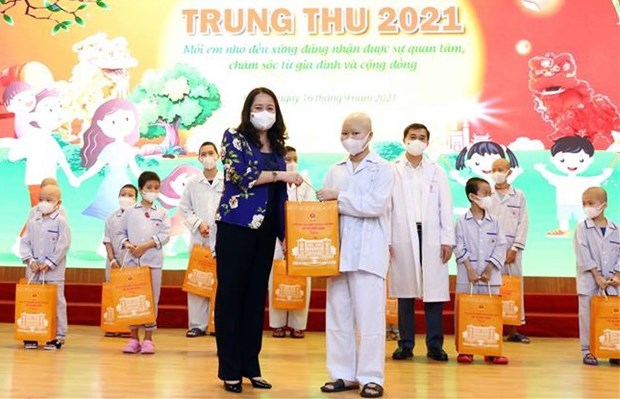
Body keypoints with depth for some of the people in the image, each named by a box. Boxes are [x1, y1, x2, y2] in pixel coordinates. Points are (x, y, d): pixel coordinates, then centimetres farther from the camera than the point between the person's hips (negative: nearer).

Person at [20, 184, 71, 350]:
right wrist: (30, 260, -8)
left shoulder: (61, 221, -5)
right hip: (33, 270, 4)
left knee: (56, 302, 1)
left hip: (54, 271, -4)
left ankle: (58, 336, 8)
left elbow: (63, 246, -11)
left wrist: (49, 263, -14)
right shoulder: (32, 221, 8)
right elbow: (25, 242, 7)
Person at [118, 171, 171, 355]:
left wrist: (146, 246, -13)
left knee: (152, 299, 2)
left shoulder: (162, 213, 7)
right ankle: (134, 337, 12)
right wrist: (127, 244, -10)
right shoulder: (130, 212, 9)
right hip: (132, 260, 1)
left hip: (153, 261, -1)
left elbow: (165, 234, -3)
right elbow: (121, 233, 10)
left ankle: (148, 338, 11)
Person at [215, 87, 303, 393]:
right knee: (231, 295, 0)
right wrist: (281, 175, -8)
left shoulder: (277, 147, 15)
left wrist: (285, 232, 11)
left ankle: (250, 366, 17)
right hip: (236, 227, -5)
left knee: (256, 296, 9)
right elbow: (242, 175, -16)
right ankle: (229, 370, 7)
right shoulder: (234, 137, 0)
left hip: (265, 230, 6)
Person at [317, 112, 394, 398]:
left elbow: (376, 205, -13)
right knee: (338, 316, 7)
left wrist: (338, 198, -11)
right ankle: (343, 374, 16)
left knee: (369, 317, -3)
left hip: (368, 253, -5)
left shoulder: (382, 169, 2)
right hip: (337, 252, 5)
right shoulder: (334, 171, 15)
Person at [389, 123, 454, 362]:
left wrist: (447, 240, 1)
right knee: (404, 290, 3)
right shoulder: (392, 171, 7)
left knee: (434, 290, -1)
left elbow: (445, 207, 8)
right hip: (402, 237, -1)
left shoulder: (437, 172, 12)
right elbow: (386, 206, 2)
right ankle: (405, 344, 11)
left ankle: (435, 345, 6)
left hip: (431, 237, 1)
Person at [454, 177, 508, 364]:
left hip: (490, 275, 2)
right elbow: (460, 248, -4)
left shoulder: (494, 222, 5)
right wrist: (469, 269, -11)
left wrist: (489, 269, -7)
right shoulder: (462, 221, -1)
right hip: (467, 276, -2)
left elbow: (500, 247, 2)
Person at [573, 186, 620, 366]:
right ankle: (587, 351, 8)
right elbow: (584, 256, -10)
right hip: (589, 281, -2)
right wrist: (597, 276, -15)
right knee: (587, 316, -1)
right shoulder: (582, 228, -4)